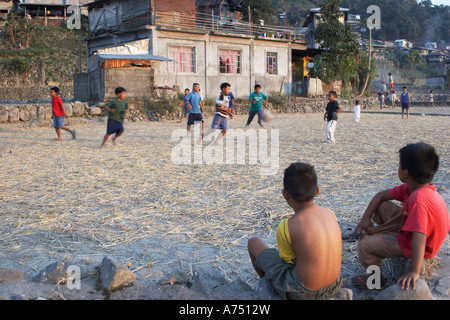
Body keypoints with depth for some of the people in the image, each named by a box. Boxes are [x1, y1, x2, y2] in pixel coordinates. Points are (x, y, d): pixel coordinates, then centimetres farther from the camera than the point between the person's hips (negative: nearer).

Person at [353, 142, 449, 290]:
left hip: (411, 244, -9)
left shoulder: (419, 200, -38)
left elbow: (419, 237, -43)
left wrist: (414, 272, -43)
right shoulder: (410, 188, -8)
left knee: (364, 245, -17)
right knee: (381, 205, 13)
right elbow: (381, 195, 4)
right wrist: (366, 218, -4)